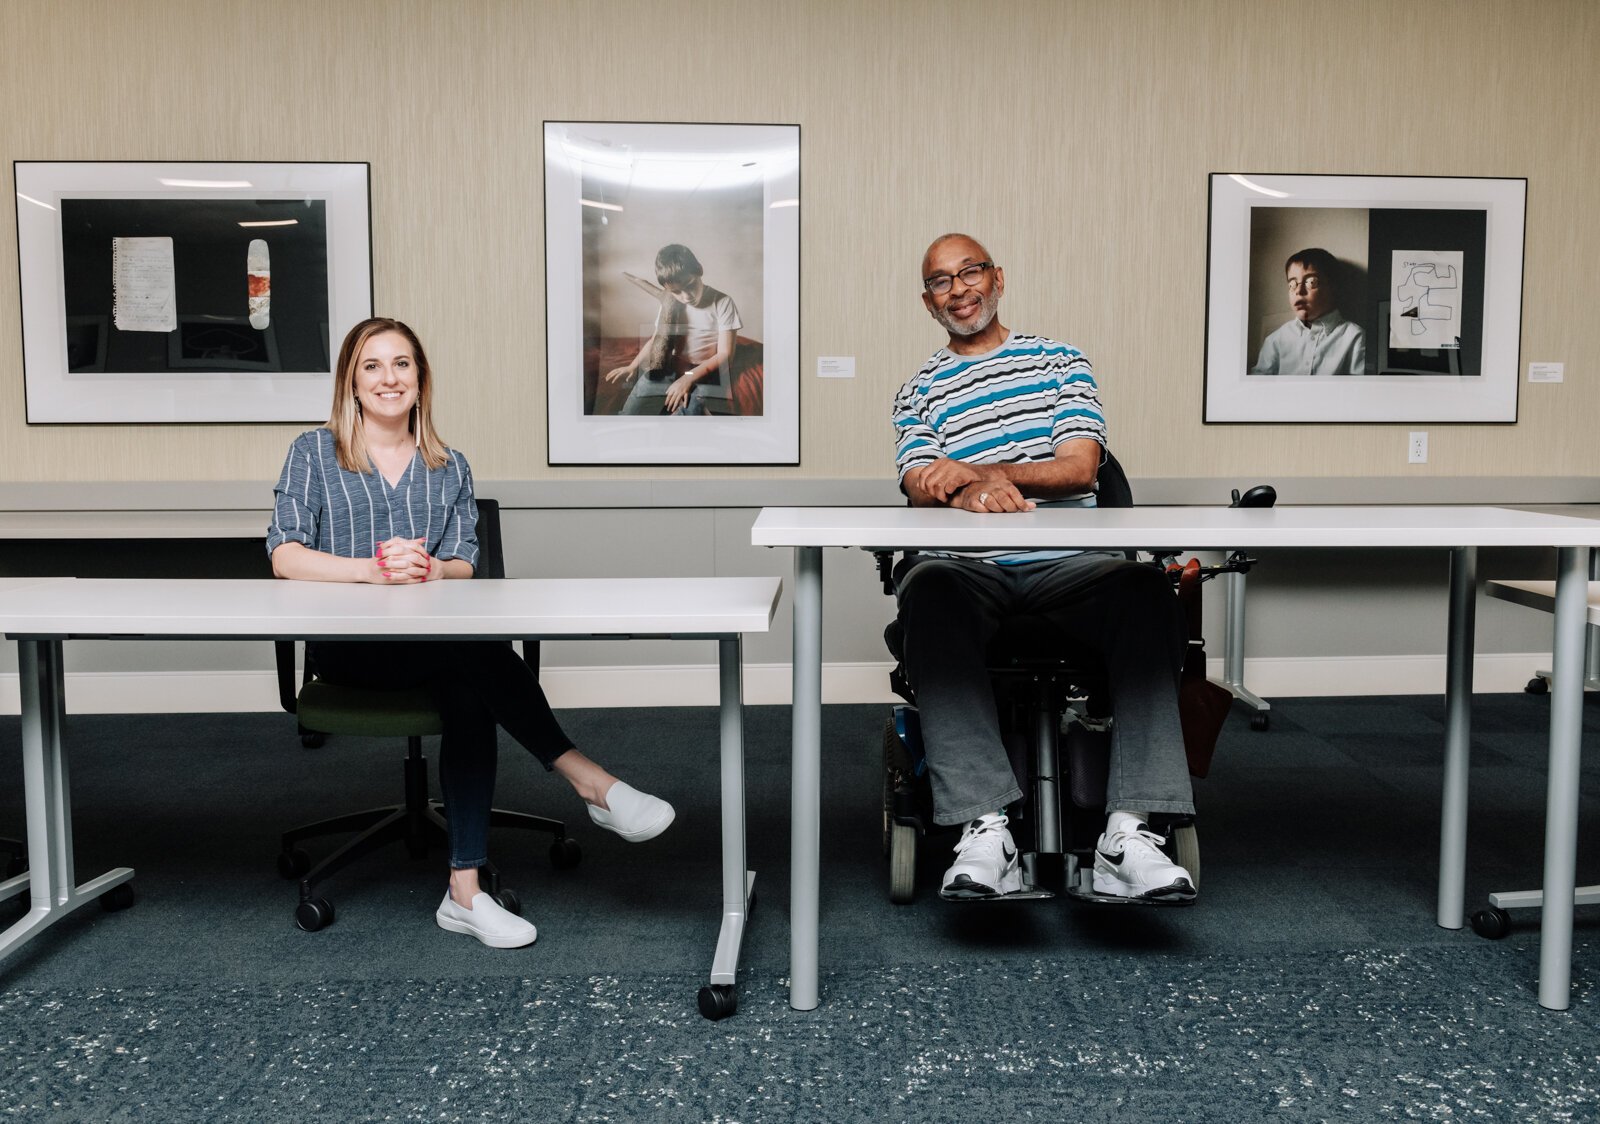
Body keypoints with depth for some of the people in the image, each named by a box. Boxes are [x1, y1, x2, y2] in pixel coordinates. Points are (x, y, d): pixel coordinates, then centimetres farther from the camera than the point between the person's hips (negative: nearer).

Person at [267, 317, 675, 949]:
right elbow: (285, 557, -2)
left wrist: (429, 569, -17)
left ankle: (465, 890, -33)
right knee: (475, 650, -34)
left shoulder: (449, 469, 18)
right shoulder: (313, 453, 11)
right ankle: (587, 780, -30)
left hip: (433, 644, 3)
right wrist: (373, 569, -19)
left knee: (468, 692, -33)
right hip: (345, 645, -2)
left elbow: (464, 567, 8)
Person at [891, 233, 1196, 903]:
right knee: (929, 593, -37)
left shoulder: (1060, 361, 20)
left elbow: (1080, 468, 4)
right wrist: (975, 495, -23)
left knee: (1146, 593, -32)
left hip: (1065, 564, 1)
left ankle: (1129, 831, -35)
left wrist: (978, 471, -10)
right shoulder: (919, 393, 20)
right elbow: (925, 494, 2)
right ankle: (985, 829, -41)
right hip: (969, 567, 0)